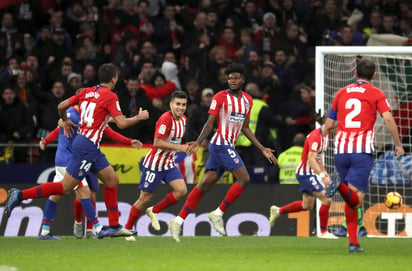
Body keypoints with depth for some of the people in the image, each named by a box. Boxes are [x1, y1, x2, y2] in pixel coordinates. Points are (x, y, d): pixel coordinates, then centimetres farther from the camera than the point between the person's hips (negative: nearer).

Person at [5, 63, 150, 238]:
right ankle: (19, 196, -10)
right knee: (65, 188, -7)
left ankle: (114, 227, 17)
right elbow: (121, 123, -17)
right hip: (88, 146, -9)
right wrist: (139, 117, 0)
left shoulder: (87, 92, 10)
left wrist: (65, 121, 31)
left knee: (112, 180, 14)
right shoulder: (110, 96, -11)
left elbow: (61, 106, 11)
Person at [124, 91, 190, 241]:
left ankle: (154, 211, 9)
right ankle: (127, 230, 16)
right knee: (145, 198, -1)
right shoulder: (166, 119, -21)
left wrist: (186, 147, 9)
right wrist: (179, 147, -28)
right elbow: (157, 143, -27)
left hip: (169, 164, 7)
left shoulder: (183, 120, 6)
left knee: (182, 191, -11)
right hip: (154, 164, -7)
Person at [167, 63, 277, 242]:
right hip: (221, 144, -7)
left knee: (205, 185, 4)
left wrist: (262, 149, 20)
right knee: (244, 178, -15)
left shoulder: (248, 100, 15)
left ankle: (178, 221, 4)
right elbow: (210, 123, -7)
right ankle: (218, 214, -8)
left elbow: (245, 128, 22)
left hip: (229, 146, 7)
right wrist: (198, 142, -20)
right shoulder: (220, 97, -5)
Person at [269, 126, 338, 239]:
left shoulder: (325, 136, 9)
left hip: (310, 173, 10)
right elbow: (311, 159, -30)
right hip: (306, 173, -10)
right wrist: (322, 176, -36)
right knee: (327, 199, -16)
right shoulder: (315, 136, -23)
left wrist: (324, 172, 14)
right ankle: (323, 232, -5)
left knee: (307, 206, 19)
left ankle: (278, 211, 33)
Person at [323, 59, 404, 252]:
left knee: (351, 200, 13)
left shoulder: (341, 93, 17)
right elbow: (388, 119, -7)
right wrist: (398, 144, 2)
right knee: (356, 198, -11)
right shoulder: (376, 94, 7)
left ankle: (353, 242, 8)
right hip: (362, 151, -4)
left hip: (341, 151, 4)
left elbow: (328, 125, 19)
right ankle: (342, 187, -43)